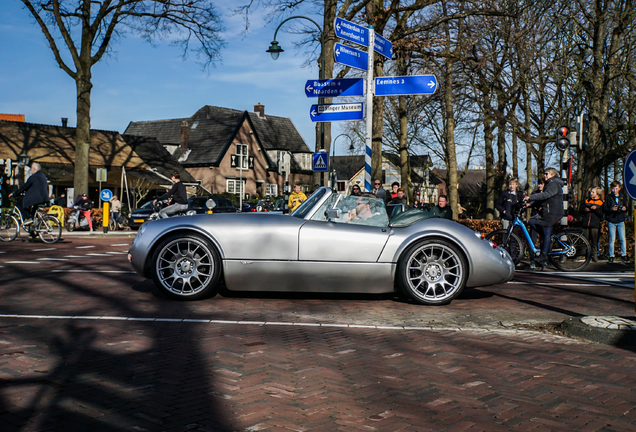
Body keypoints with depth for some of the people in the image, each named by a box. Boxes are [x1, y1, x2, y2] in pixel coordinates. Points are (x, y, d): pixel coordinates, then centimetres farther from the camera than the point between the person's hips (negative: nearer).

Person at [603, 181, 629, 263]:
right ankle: (611, 256, 9)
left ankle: (623, 255, 14)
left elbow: (626, 207, 15)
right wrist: (611, 209, -20)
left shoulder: (622, 197, 9)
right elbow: (604, 208, -3)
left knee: (622, 239, 0)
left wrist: (625, 209, -7)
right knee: (612, 239, 0)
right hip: (611, 221, -2)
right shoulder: (609, 197, 1)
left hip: (620, 221, 2)